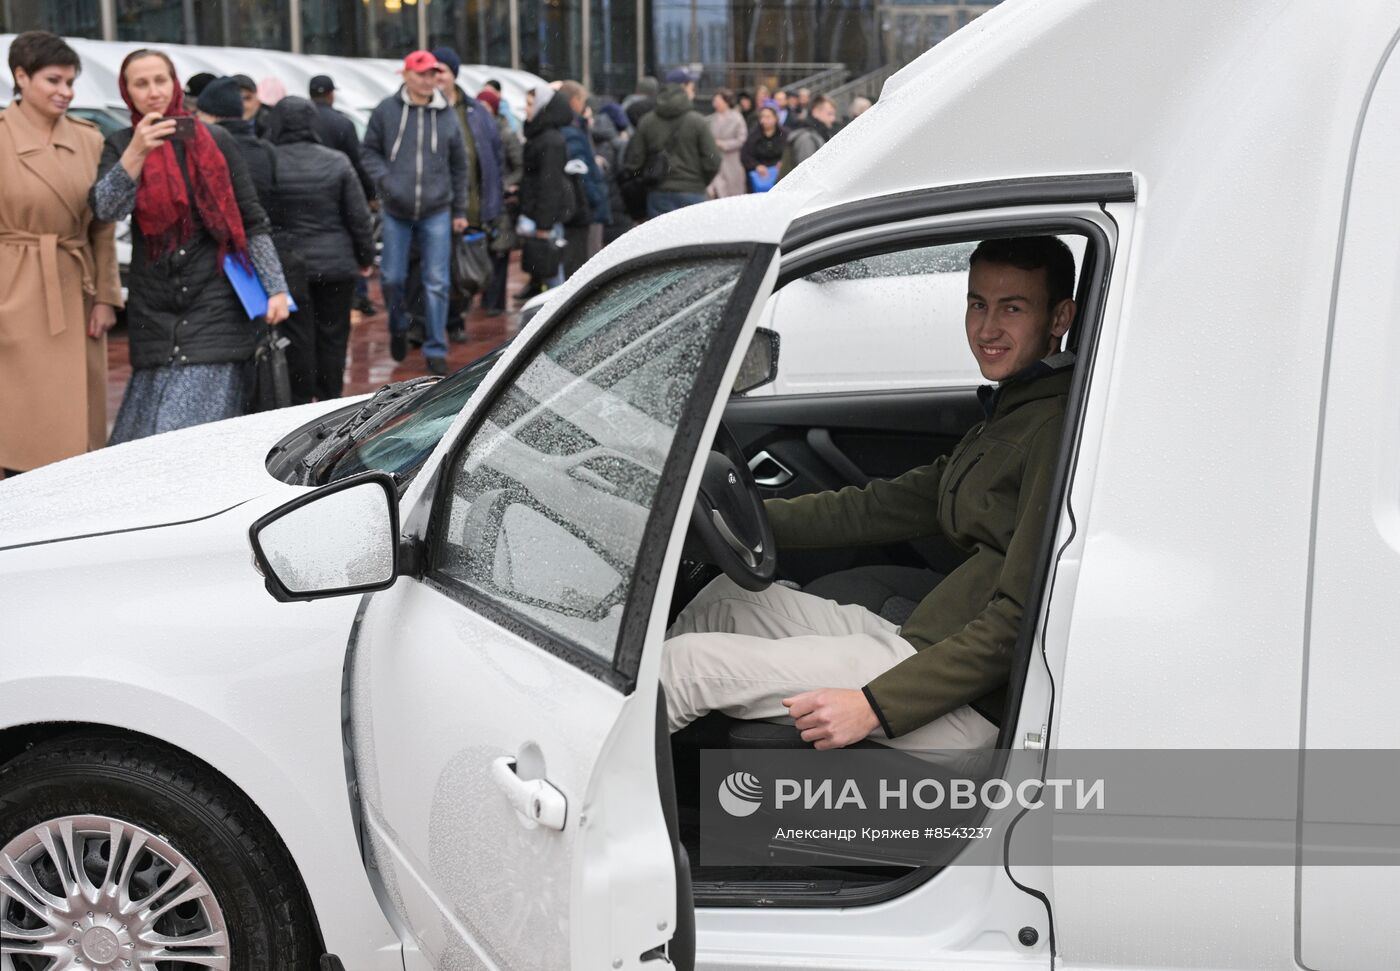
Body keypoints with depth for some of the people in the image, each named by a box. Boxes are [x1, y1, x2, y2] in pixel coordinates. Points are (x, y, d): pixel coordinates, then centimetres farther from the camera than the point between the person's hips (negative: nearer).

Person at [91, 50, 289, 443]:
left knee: (199, 432, -9)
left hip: (215, 304, -2)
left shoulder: (214, 141, 4)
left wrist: (275, 289, -2)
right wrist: (137, 152, -27)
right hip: (153, 308, 2)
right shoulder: (120, 146, 6)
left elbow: (254, 222, 6)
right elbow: (105, 208, -13)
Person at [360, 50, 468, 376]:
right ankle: (398, 328, 32)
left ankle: (436, 350, 8)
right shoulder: (387, 110, -1)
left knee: (437, 282, 0)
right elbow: (370, 151, 7)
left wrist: (460, 210, 12)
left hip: (437, 211, 1)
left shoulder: (447, 114, 4)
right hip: (395, 212, -1)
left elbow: (458, 166, 11)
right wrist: (384, 179, -11)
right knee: (392, 278, 4)